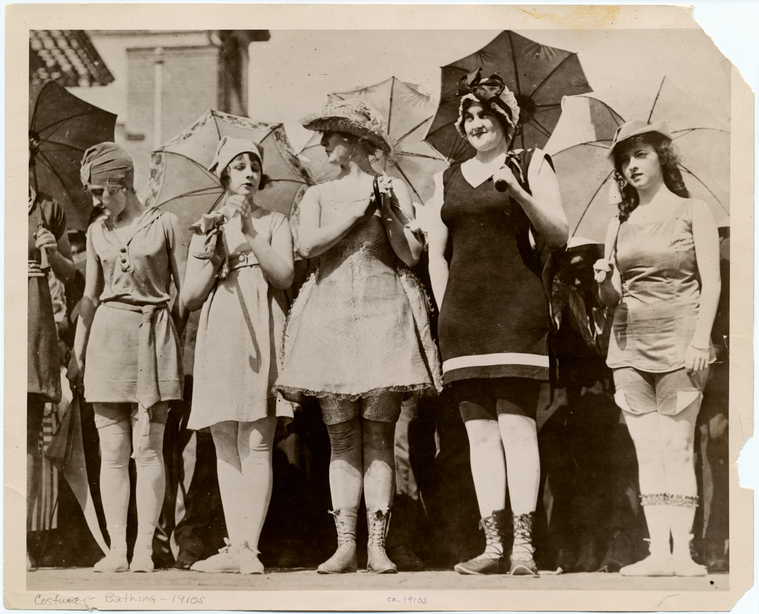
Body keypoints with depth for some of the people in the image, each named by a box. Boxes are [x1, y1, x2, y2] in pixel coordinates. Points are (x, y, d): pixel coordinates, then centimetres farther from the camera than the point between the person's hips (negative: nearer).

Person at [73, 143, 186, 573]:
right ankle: (117, 550, 2)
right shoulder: (97, 232, 13)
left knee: (148, 448, -6)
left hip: (153, 336, -3)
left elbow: (185, 290, 4)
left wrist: (186, 343, -2)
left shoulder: (165, 224, 2)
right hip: (108, 336, 4)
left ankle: (145, 548, -3)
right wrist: (78, 351, 14)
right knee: (112, 450, 0)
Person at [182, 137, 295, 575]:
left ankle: (248, 546, -15)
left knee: (256, 444, -11)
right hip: (219, 335, 3)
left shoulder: (274, 222, 13)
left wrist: (250, 232, -9)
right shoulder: (208, 227, 19)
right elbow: (190, 297, 13)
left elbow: (285, 276, -3)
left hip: (259, 329, -3)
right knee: (226, 447, 0)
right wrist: (209, 254, -2)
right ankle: (236, 548, 0)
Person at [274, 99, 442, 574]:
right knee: (342, 437, 0)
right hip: (330, 316, 2)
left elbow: (411, 255, 3)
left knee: (378, 435, -6)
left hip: (383, 314, -2)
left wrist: (387, 213, -7)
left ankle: (377, 546, -5)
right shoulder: (319, 195, 16)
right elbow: (308, 245, -2)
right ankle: (345, 545, 2)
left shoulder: (394, 189, 10)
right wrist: (358, 211, -4)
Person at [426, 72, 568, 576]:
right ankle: (493, 544, 3)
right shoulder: (448, 179, 19)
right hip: (463, 312, 5)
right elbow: (436, 253, 19)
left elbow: (559, 235, -1)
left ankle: (523, 545, -12)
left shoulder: (531, 164, 8)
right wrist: (447, 309, 7)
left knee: (516, 424, -11)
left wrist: (518, 193, -15)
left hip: (516, 307, -4)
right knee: (479, 430, 2)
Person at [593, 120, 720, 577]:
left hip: (679, 341, -4)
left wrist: (701, 341, -14)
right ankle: (658, 551, -1)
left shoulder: (693, 213, 3)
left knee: (677, 448, -8)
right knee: (647, 450, 0)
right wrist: (604, 282, -6)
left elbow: (711, 282, -3)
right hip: (630, 343, 4)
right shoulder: (620, 224, 14)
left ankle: (682, 552, -8)